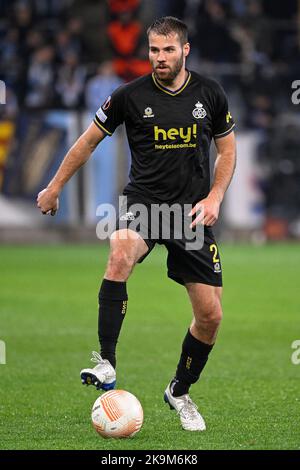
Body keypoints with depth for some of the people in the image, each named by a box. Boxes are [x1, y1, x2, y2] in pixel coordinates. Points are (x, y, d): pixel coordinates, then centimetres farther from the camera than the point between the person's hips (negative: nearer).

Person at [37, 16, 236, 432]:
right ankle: (106, 364, -35)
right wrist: (55, 186, 13)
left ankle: (180, 391, 26)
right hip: (143, 201, -2)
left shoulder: (210, 94, 1)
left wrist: (214, 198, -3)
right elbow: (90, 140, 9)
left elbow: (227, 149, 12)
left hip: (191, 210, 2)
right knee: (120, 253, -38)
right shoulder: (131, 95, -4)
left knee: (210, 315, 0)